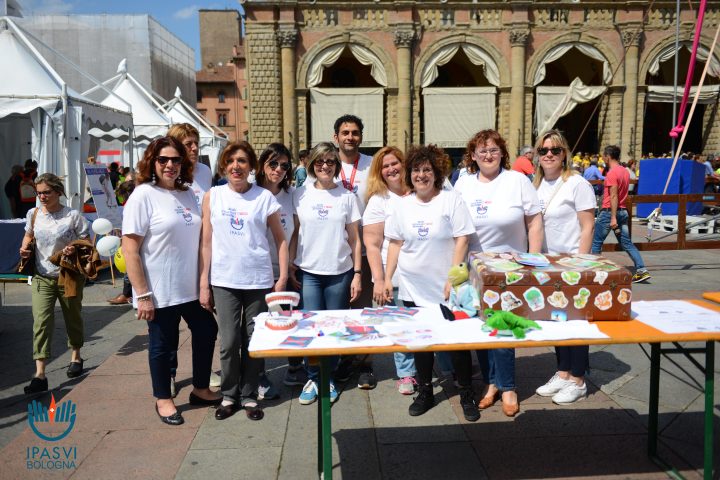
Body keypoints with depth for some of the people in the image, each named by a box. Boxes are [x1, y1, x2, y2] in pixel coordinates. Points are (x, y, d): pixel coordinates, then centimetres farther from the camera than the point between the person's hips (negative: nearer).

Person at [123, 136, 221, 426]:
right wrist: (142, 294, -18)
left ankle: (200, 389, 35)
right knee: (163, 344, 9)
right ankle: (163, 399, 30)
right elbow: (130, 249, -15)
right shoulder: (143, 195, -12)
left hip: (191, 287, 6)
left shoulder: (187, 195, 6)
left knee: (206, 332, 15)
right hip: (161, 291, -6)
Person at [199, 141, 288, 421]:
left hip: (258, 280, -1)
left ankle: (249, 395, 25)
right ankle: (229, 395, 24)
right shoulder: (212, 197, 4)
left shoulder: (265, 197, 0)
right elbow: (206, 243, 5)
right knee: (229, 342, 4)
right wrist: (203, 284, 2)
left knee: (254, 342, 8)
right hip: (224, 281, 1)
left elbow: (280, 239, 3)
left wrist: (283, 277, -4)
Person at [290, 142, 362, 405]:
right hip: (308, 272, 0)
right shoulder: (300, 195, 4)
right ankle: (312, 378, 19)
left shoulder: (347, 196, 2)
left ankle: (329, 379, 23)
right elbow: (295, 233, 7)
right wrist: (291, 265, -1)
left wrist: (357, 274, 0)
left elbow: (354, 238, 3)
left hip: (339, 273, 0)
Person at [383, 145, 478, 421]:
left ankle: (467, 395, 22)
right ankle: (425, 391, 28)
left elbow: (462, 240, -8)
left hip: (447, 288, -3)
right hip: (413, 288, 4)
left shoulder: (451, 200, -5)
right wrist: (387, 278, 5)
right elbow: (395, 243, 10)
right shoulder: (402, 205, 6)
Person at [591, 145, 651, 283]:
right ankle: (642, 270, 2)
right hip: (623, 211, 8)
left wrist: (613, 218, -21)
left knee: (596, 242, 4)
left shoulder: (612, 173, -15)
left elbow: (613, 196, -20)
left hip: (609, 211, -8)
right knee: (627, 243, 8)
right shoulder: (625, 172, 12)